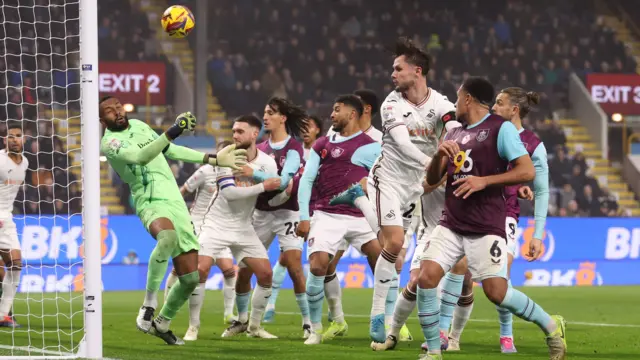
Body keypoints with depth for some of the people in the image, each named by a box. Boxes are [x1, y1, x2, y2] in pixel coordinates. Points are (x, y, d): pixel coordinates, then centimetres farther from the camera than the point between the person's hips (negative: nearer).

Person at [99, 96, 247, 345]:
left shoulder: (139, 126, 16)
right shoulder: (109, 142, -7)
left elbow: (170, 150, 27)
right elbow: (140, 156, -26)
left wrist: (213, 160, 27)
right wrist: (172, 132, -36)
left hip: (176, 203, 7)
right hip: (152, 204, -7)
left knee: (190, 278, 4)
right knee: (168, 236, -42)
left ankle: (162, 324, 26)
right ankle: (149, 304, -32)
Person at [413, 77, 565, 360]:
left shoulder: (501, 128, -5)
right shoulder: (454, 135, 16)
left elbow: (527, 171, -12)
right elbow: (432, 179, 17)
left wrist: (484, 181, -18)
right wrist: (439, 155, -3)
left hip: (486, 228, -6)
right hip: (451, 225, 6)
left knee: (496, 292, -12)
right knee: (426, 277, -12)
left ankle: (551, 326, 12)